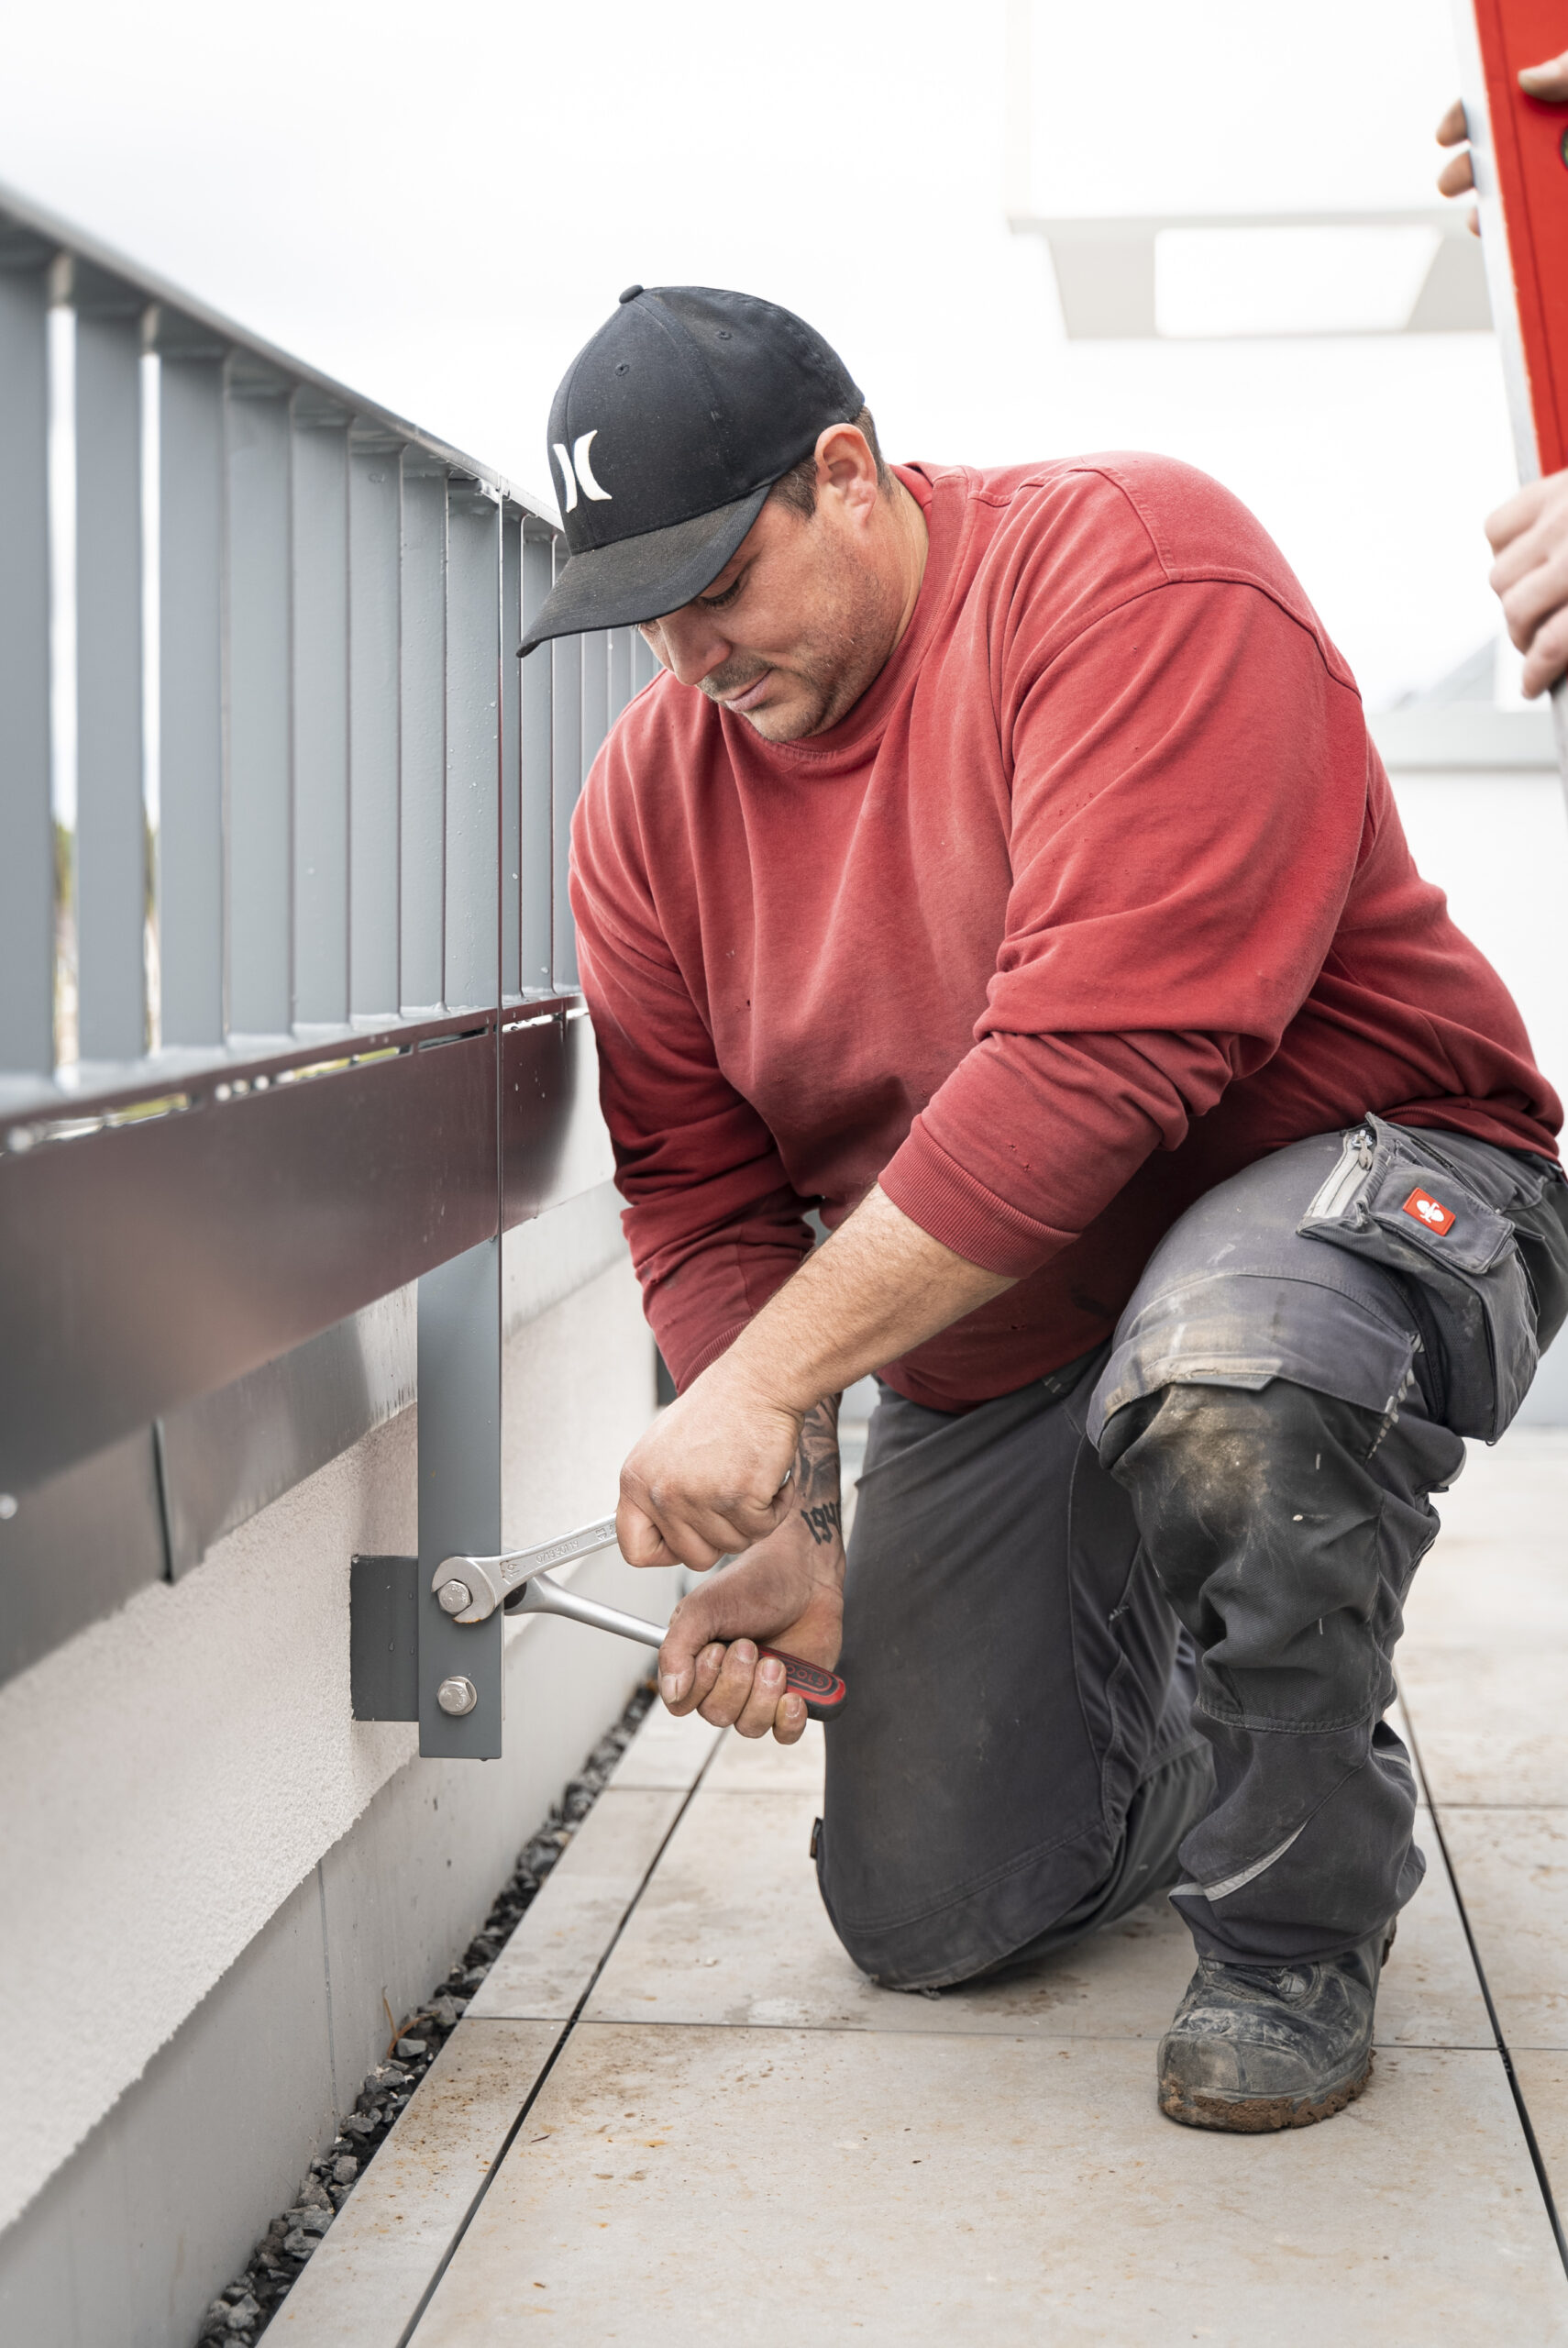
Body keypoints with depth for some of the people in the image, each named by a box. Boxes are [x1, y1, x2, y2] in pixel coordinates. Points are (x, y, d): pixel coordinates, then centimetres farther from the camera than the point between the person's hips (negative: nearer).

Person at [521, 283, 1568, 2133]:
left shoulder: (1131, 572, -21)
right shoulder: (652, 788, 0)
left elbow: (1095, 1057, -31)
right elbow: (698, 1191, 2)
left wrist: (766, 1378, -32)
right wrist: (784, 1519, -13)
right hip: (989, 1338, 6)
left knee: (1214, 1382, -42)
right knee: (926, 1917, 2)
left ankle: (1297, 1925, -13)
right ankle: (1214, 1746, 35)